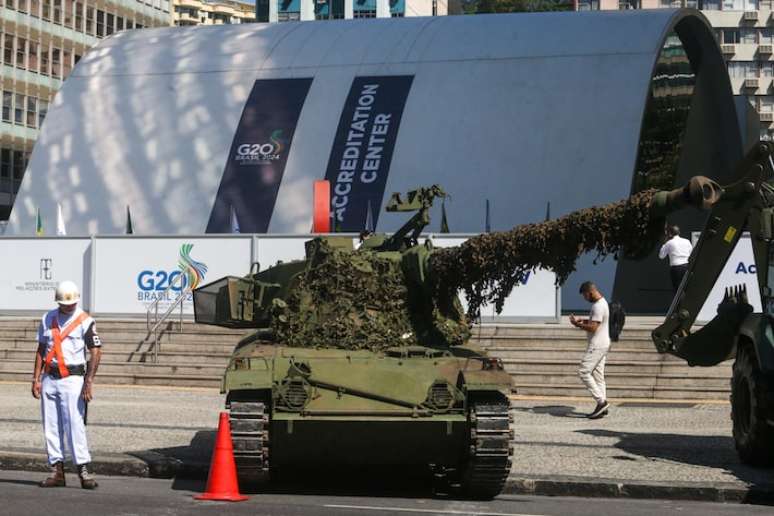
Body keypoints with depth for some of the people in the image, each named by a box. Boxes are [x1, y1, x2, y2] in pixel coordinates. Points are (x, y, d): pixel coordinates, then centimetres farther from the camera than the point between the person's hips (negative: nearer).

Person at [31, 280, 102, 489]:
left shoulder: (85, 321, -3)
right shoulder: (48, 319, 12)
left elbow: (96, 351, -6)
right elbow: (41, 350, 14)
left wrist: (89, 381, -13)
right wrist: (36, 379, 8)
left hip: (72, 379, -5)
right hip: (50, 378, 5)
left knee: (75, 424, -10)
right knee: (51, 426, 4)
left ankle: (83, 468, -8)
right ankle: (57, 470, 8)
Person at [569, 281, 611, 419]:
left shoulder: (598, 306, -19)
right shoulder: (601, 302, 15)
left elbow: (593, 327, -24)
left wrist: (577, 324, -12)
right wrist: (580, 320, 14)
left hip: (597, 346, -11)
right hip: (601, 345, 11)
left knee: (583, 372, -11)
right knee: (598, 374, 10)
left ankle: (601, 401, -12)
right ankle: (602, 407, 10)